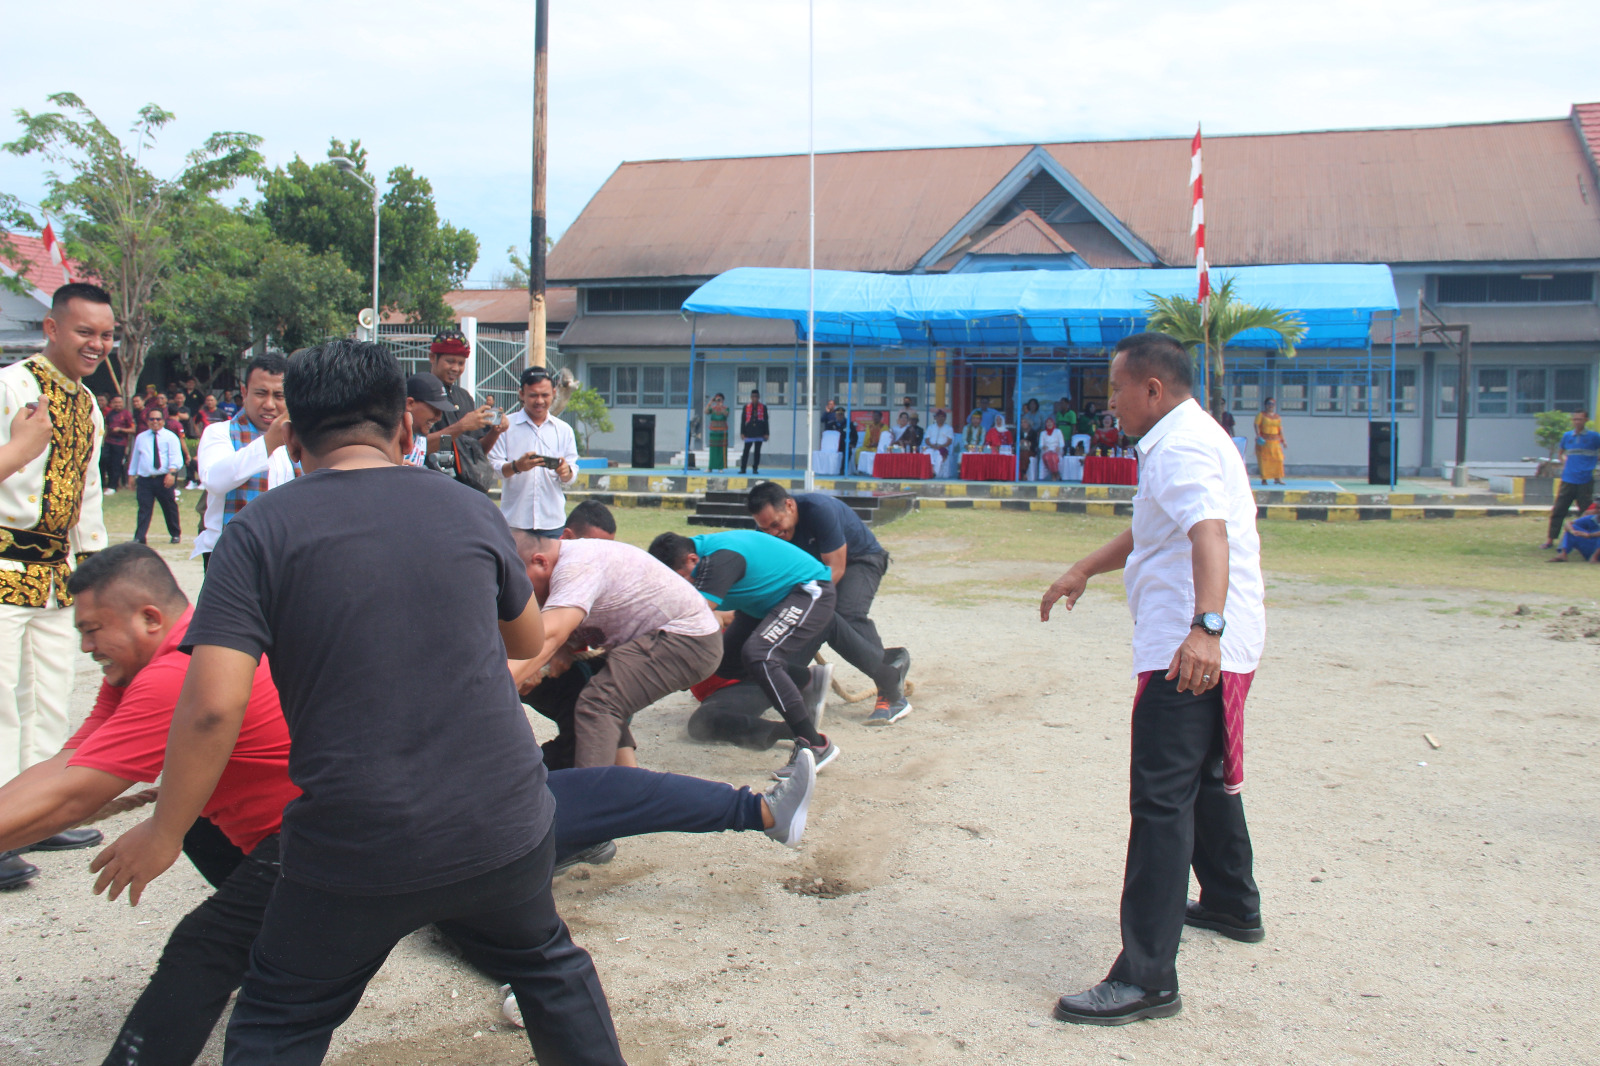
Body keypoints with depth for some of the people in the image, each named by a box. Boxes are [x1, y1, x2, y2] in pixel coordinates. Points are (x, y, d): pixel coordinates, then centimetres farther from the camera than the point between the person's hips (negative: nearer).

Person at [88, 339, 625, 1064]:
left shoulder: (259, 532, -6)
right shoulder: (472, 510, 2)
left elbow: (212, 707, -14)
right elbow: (529, 643, 18)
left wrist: (164, 833, 1)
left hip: (354, 854, -2)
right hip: (503, 831, 3)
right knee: (548, 967, 28)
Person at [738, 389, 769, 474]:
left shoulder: (763, 407, 6)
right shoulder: (746, 407, 6)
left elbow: (766, 421, 6)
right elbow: (743, 420, 7)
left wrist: (766, 433, 2)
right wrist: (742, 432, 1)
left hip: (759, 433, 0)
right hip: (749, 433, 0)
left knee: (757, 451, 4)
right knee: (746, 451, -2)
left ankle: (755, 468, 10)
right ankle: (743, 468, 2)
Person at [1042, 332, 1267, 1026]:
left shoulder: (1180, 446, -15)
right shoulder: (1186, 440, 20)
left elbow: (1209, 534, -32)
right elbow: (1152, 531, 33)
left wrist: (1206, 625, -45)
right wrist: (1084, 571, 28)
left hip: (1189, 654, -12)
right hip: (1208, 651, 12)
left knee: (1161, 801, -14)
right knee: (1207, 778, 27)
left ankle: (1147, 977, -15)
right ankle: (1231, 905, 47)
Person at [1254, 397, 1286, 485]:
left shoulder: (1277, 417, 15)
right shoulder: (1261, 415, 3)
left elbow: (1280, 430, 16)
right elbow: (1256, 425, -7)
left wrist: (1283, 441, 12)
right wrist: (1258, 436, -21)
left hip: (1275, 441, 4)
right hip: (1264, 441, -4)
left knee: (1278, 459, -4)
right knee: (1264, 459, -5)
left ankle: (1277, 478, -2)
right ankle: (1264, 479, -1)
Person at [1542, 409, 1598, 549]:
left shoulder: (1594, 437, -1)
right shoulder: (1566, 436, 9)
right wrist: (1564, 461, 10)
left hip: (1585, 481, -3)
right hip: (1567, 480, 3)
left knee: (1586, 512, 1)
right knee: (1558, 510, 1)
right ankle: (1550, 539, 7)